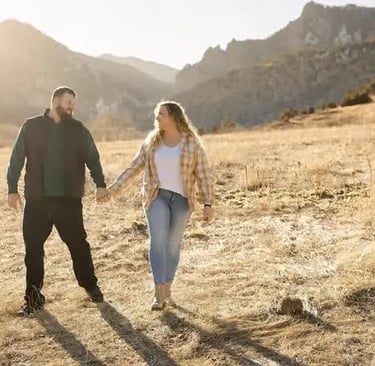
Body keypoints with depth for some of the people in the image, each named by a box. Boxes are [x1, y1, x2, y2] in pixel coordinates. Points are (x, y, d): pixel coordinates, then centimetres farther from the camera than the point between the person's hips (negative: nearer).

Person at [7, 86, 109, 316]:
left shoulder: (79, 130, 4)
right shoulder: (31, 127, 3)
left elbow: (92, 158, 2)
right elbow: (17, 159, 4)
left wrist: (100, 184, -11)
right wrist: (12, 188, -1)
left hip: (69, 199, 0)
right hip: (37, 199, 0)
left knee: (78, 244, 7)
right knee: (33, 248, 5)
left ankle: (90, 285, 26)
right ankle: (33, 296, 17)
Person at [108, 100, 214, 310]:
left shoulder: (192, 143, -4)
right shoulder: (152, 142, 4)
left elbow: (203, 174, -3)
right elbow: (135, 167, 9)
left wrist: (208, 204, -8)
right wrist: (114, 188, 4)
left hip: (181, 199, -1)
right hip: (157, 197, 1)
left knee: (173, 245, 6)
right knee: (158, 242, -12)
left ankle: (167, 291, 20)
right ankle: (159, 295, -13)